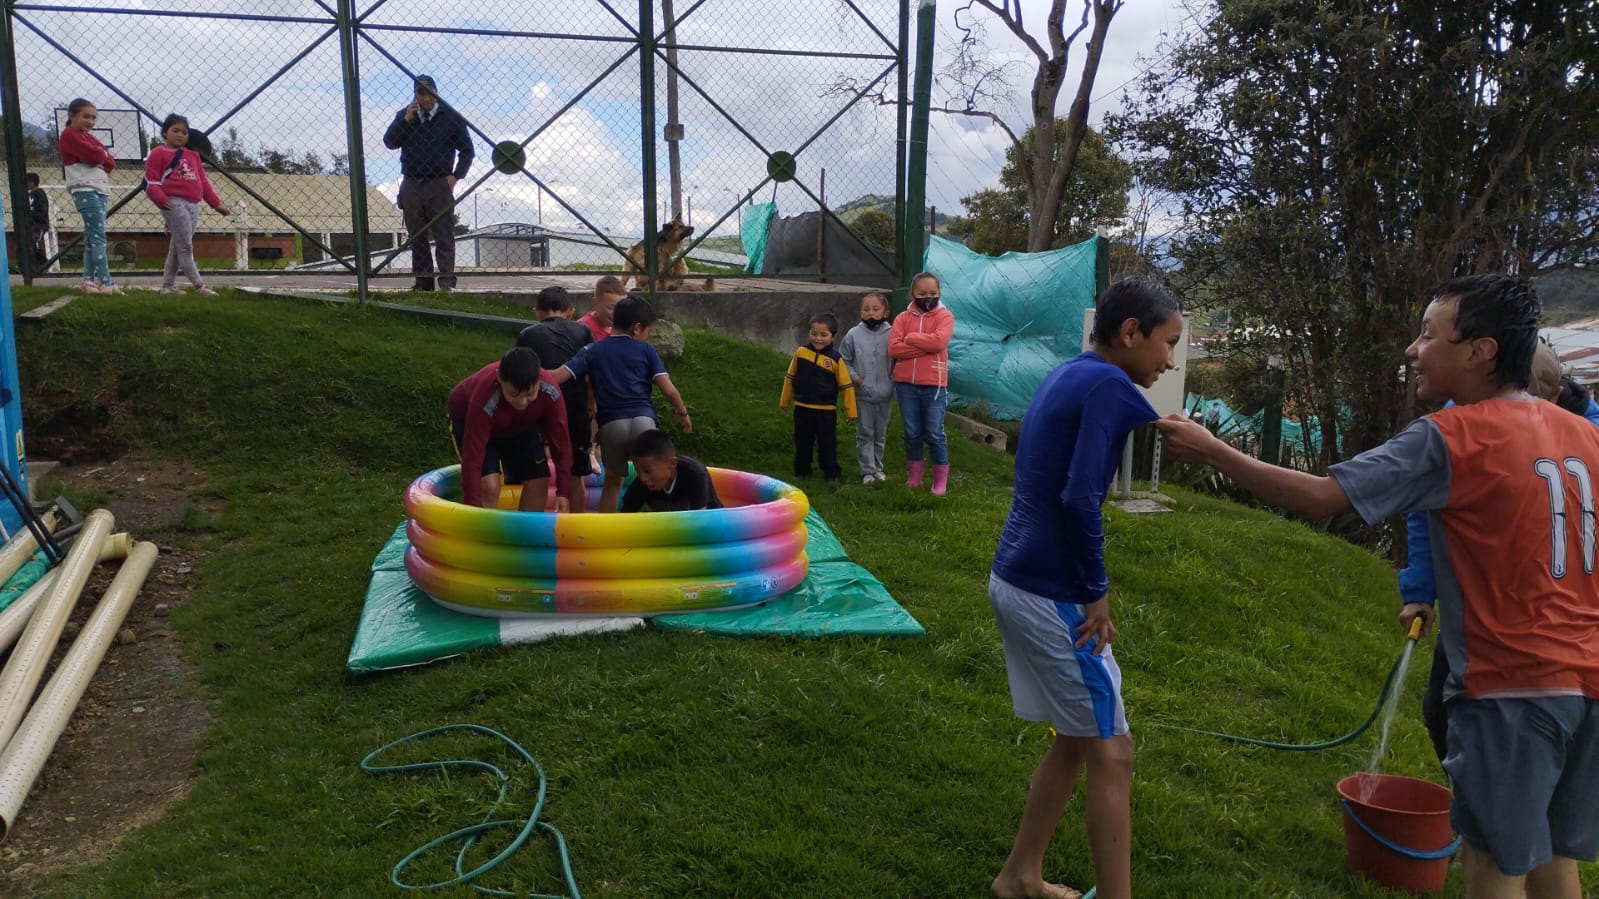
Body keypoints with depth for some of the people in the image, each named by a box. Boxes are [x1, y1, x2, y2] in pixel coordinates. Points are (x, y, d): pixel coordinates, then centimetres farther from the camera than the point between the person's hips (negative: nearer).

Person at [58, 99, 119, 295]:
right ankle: (105, 283, -17)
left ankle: (89, 280, 7)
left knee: (91, 238, 6)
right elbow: (93, 155, -17)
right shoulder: (69, 134, -3)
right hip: (85, 190, -8)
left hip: (100, 190, 8)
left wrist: (100, 157, -6)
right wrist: (103, 154, 2)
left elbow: (110, 162, 12)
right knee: (98, 238, -13)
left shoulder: (88, 136, 21)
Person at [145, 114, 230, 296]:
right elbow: (150, 182, -4)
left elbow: (203, 182, 23)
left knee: (177, 246, 10)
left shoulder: (193, 155, 22)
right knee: (185, 246, -9)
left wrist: (216, 203, 17)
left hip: (193, 205, 7)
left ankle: (168, 285, 16)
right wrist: (161, 199, -19)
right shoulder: (158, 153, 2)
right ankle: (199, 286, -13)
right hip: (174, 203, -7)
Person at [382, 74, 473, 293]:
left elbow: (466, 150, 7)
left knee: (444, 235, -8)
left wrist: (456, 176, -4)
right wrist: (406, 120, -9)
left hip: (440, 185, -3)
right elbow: (390, 142, 2)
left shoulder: (450, 117, 3)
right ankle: (423, 281, 9)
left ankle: (447, 280, -10)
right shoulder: (404, 115, 11)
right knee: (417, 236, 5)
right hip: (411, 185, 3)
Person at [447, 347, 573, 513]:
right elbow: (472, 457, -40)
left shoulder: (550, 392, -34)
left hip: (521, 425, 4)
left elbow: (560, 441, -24)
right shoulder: (484, 401, -43)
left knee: (539, 481, -4)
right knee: (488, 485, -21)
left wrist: (563, 491, -24)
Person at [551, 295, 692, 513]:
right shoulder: (646, 350, 9)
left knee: (612, 481, 20)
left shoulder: (592, 351, 12)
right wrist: (683, 413, 18)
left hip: (610, 424, 2)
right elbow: (668, 390, 2)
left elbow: (557, 376, 2)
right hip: (643, 420, -2)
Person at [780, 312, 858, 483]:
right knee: (802, 443, 13)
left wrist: (850, 411, -2)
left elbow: (846, 386, -4)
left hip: (826, 410, -2)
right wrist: (784, 401, 13)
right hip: (802, 408, 2)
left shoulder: (835, 359, -9)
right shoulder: (800, 353, -4)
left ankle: (832, 474, 19)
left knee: (827, 444, 7)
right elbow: (790, 378, 8)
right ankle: (801, 472, 28)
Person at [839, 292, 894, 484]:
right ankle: (867, 471, 9)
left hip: (885, 395, 1)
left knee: (880, 435, 14)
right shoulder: (853, 335, -4)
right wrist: (855, 378, -9)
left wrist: (892, 383, -9)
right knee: (865, 434, 3)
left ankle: (877, 467, 27)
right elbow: (844, 361, 3)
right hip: (862, 395, -1)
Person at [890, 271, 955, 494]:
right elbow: (893, 349, -7)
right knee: (912, 433, 11)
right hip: (906, 384, 3)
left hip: (933, 385, -3)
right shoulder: (903, 318, 6)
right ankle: (913, 475, 24)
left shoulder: (944, 316, -1)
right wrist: (925, 346, -14)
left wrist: (910, 337, -9)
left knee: (934, 434, 2)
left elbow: (939, 341, -19)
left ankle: (941, 479, 12)